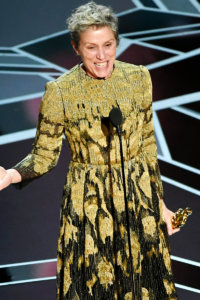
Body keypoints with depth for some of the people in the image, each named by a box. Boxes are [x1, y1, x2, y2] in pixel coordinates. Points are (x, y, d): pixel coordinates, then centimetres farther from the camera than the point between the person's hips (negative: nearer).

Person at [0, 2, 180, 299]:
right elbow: (44, 156, -6)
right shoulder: (59, 91, -12)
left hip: (139, 198, 3)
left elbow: (148, 146, 7)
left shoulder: (138, 78, -2)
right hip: (88, 204, -3)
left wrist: (159, 203, 9)